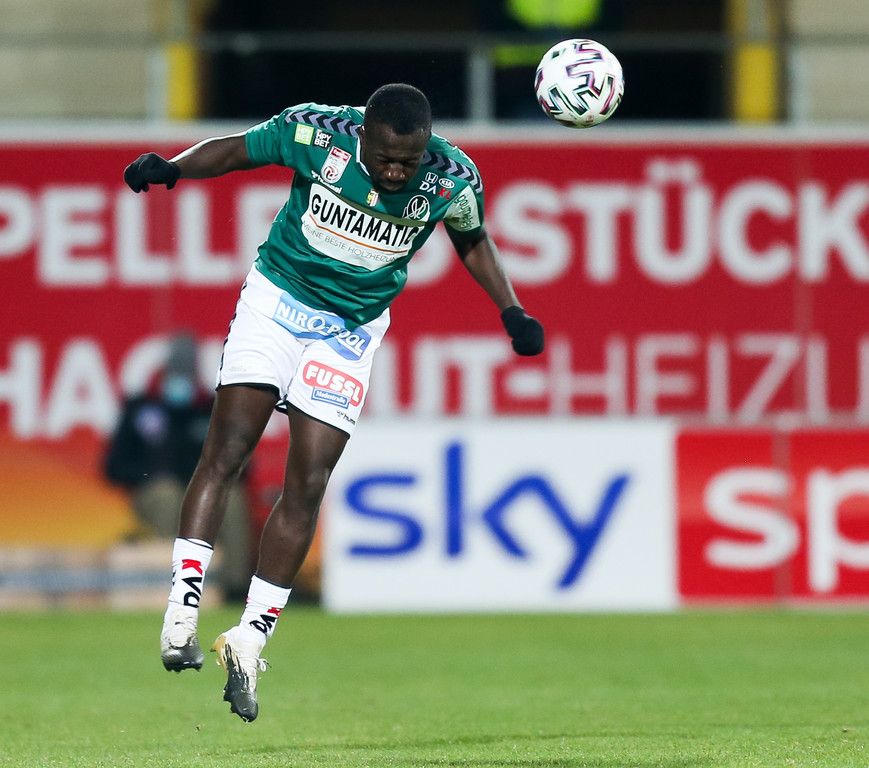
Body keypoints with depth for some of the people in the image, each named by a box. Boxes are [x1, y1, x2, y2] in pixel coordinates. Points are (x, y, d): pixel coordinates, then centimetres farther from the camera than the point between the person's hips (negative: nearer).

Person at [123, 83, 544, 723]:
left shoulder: (452, 179, -16)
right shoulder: (315, 132, -21)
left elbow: (473, 240, 6)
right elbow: (237, 150, -4)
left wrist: (513, 313, -3)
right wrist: (172, 167, -21)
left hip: (353, 328, 1)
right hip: (278, 296, -1)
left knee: (307, 486, -4)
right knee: (227, 450, -15)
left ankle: (248, 644, 3)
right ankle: (182, 614, -13)